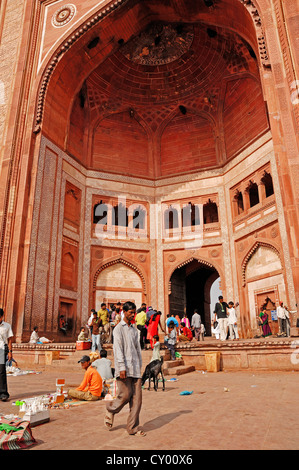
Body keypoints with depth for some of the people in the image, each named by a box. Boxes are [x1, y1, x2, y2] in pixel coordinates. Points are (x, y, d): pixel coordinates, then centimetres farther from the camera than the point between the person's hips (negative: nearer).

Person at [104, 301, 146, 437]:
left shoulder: (134, 330, 17)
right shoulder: (118, 328, -3)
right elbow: (118, 349, -11)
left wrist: (139, 365, 16)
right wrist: (122, 367, -17)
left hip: (135, 369, 6)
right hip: (124, 369, -6)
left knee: (137, 398, 2)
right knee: (125, 395, -6)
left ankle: (133, 428, 12)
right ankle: (110, 410, 24)